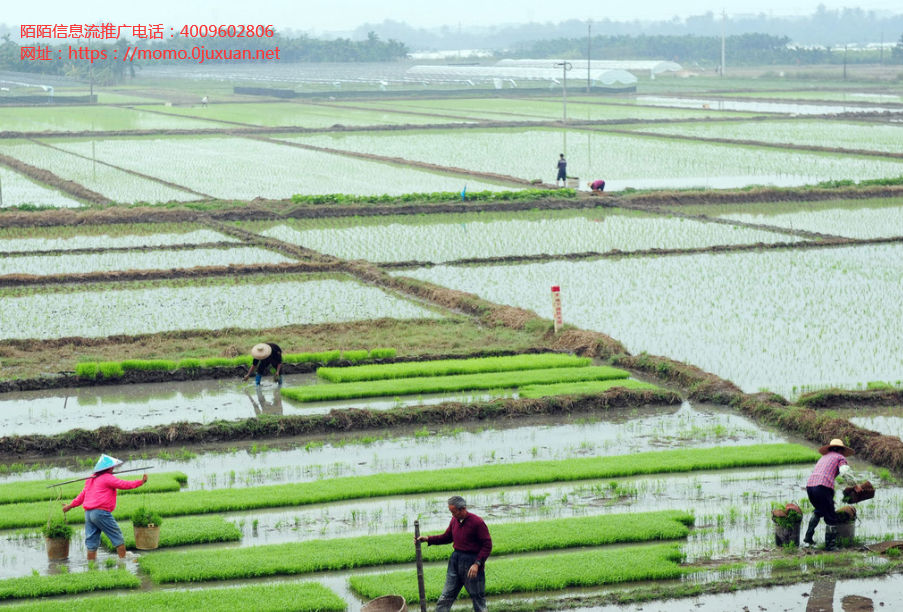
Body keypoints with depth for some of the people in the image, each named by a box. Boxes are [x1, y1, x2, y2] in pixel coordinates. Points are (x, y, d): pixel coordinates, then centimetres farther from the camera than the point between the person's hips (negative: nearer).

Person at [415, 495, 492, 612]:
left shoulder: (477, 522, -14)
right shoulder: (454, 520, 6)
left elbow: (487, 545, -13)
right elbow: (447, 537, 20)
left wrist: (477, 564, -21)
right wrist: (428, 539, 8)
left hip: (471, 561, -6)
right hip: (455, 559, 6)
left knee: (477, 597, 5)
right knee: (446, 595, 5)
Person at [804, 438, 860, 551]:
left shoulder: (823, 458, 33)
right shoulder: (840, 457, 14)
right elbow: (844, 472, -6)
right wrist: (855, 485, 3)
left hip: (809, 486, 7)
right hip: (823, 486, -7)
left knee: (818, 511, 30)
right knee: (830, 517, 6)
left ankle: (808, 539, 27)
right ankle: (830, 545, 8)